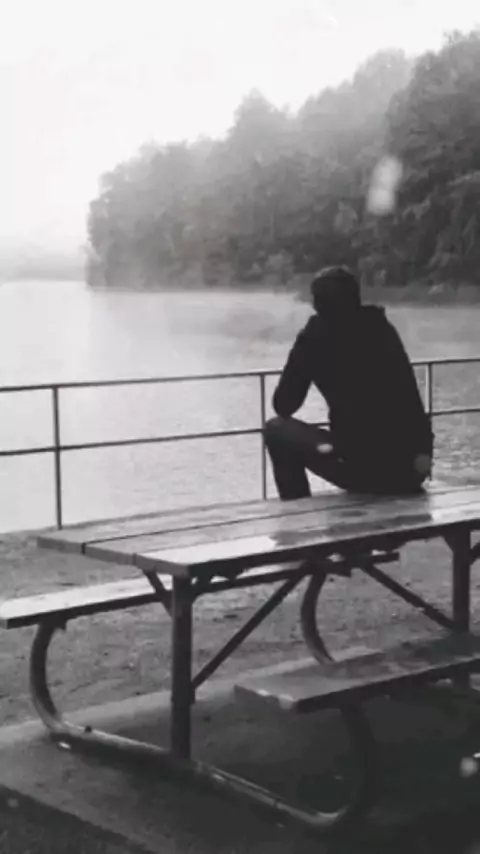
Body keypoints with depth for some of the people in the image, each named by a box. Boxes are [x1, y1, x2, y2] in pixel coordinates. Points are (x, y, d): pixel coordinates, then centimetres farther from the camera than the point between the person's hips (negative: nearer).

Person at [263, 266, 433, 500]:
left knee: (277, 430, 17)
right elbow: (413, 402, 16)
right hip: (411, 472, 5)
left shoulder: (314, 337, 0)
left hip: (362, 470, -4)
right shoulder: (383, 328, 12)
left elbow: (283, 406, 9)